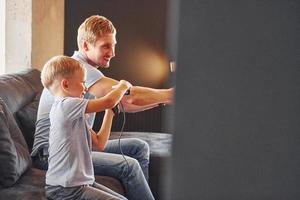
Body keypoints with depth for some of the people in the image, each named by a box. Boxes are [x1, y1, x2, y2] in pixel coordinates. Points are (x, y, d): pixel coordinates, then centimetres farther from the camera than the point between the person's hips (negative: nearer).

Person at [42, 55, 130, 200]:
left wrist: (110, 112, 13)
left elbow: (99, 143, 13)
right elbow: (109, 101, -17)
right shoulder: (66, 105, -16)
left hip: (79, 183, 10)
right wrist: (123, 85, 3)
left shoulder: (73, 114, 15)